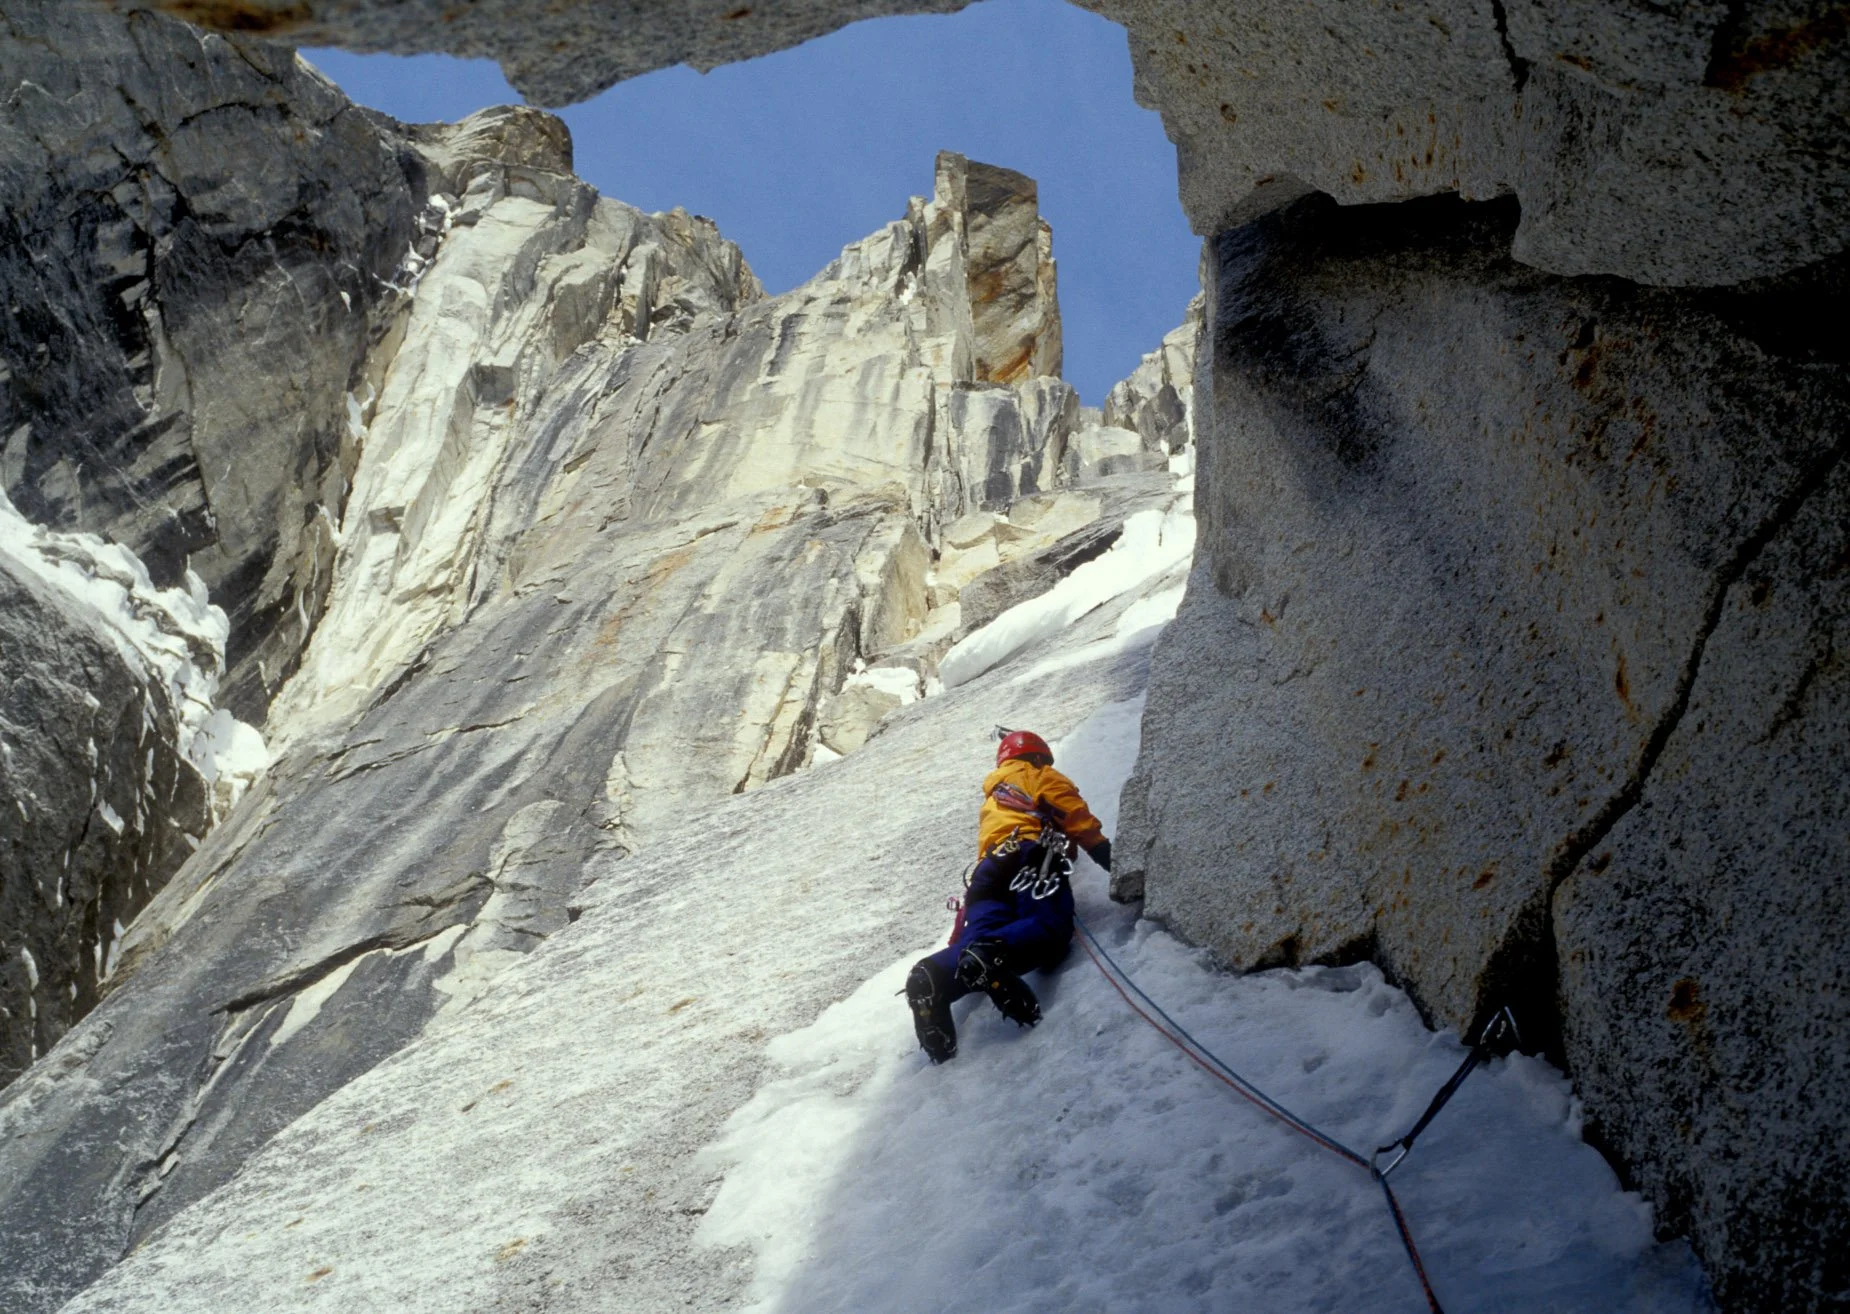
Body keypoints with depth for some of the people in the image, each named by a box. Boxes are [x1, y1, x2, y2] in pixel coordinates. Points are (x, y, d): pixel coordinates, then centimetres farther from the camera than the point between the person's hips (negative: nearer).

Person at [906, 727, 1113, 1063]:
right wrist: (1120, 869, 9)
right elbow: (1083, 825, 12)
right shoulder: (1043, 779, 23)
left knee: (977, 942, -14)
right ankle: (989, 955, -56)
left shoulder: (992, 796, 44)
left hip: (988, 869, 6)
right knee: (1048, 930, -28)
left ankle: (935, 977, -45)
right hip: (1030, 858, -6)